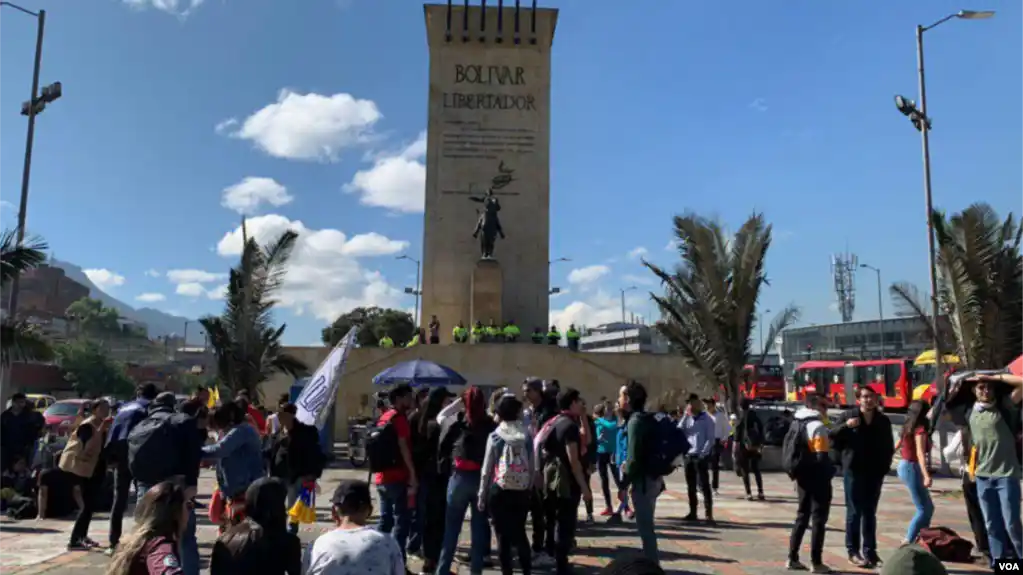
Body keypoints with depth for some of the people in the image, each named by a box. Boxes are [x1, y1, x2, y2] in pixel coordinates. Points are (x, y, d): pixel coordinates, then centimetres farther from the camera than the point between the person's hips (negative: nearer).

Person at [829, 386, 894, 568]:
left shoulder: (883, 421, 8)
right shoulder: (848, 416, -2)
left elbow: (889, 447, 14)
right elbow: (832, 437, -5)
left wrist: (885, 466, 3)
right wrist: (845, 426, -21)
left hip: (875, 472, 4)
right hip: (854, 471, -3)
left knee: (870, 512, 11)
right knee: (854, 512, -1)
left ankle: (870, 550, 17)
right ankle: (853, 551, 4)